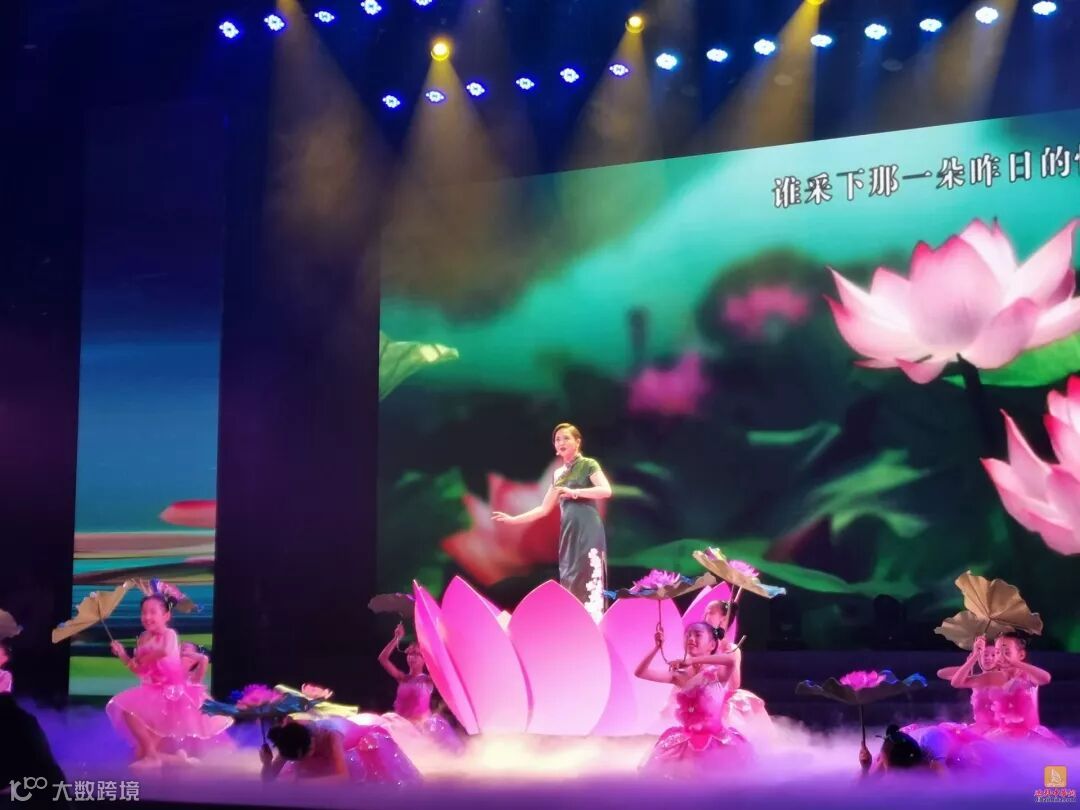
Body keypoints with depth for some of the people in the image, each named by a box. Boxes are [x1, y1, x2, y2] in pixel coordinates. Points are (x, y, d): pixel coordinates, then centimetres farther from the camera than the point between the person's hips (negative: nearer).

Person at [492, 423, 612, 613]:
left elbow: (606, 490, -16)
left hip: (588, 532, -7)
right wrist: (513, 519, 18)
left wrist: (573, 492, -17)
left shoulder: (589, 465, 0)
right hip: (568, 534, 7)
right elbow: (545, 508, 21)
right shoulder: (558, 474, 18)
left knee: (587, 585, -14)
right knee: (570, 586, 1)